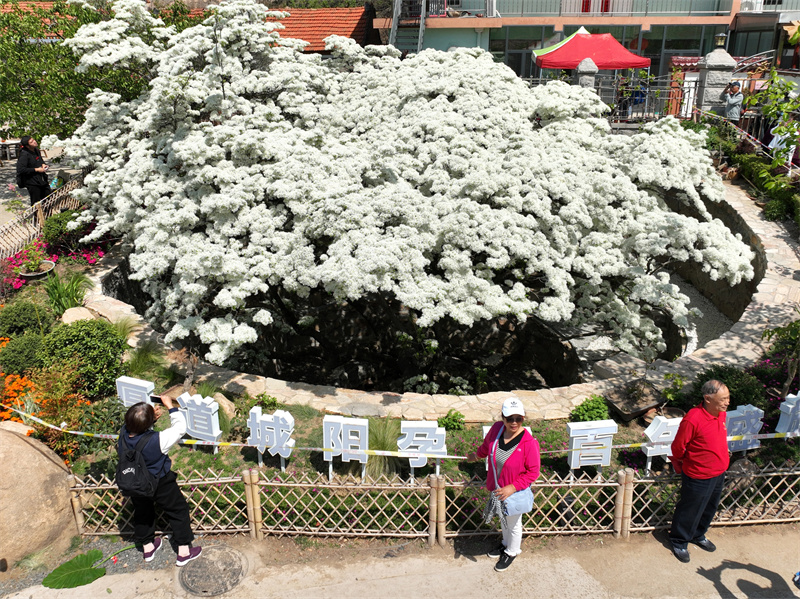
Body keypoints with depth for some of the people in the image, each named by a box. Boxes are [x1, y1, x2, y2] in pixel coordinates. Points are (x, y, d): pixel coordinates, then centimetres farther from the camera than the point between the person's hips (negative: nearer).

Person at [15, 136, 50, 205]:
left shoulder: (36, 150, 6)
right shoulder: (24, 154, -19)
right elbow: (20, 169, -24)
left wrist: (43, 164, 4)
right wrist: (36, 170, -21)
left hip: (42, 179, 8)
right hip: (32, 182, -8)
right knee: (36, 203, 0)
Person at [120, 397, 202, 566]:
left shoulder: (124, 434, -22)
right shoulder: (157, 441, -38)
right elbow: (180, 427, -25)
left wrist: (152, 418, -13)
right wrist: (170, 406, -20)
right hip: (160, 484, -5)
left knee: (142, 513, 28)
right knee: (178, 510, 16)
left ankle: (147, 547, 48)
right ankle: (184, 552, 25)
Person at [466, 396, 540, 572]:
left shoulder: (529, 443, -31)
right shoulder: (497, 428, -17)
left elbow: (533, 473, -20)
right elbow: (487, 445, 7)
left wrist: (512, 488, -27)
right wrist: (477, 455, 25)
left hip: (515, 492, -5)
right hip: (497, 489, 5)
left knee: (513, 524, 22)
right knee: (503, 519, 31)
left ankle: (512, 552, 50)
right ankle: (506, 544, 59)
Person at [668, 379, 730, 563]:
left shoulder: (721, 413, -7)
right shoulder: (693, 420, -32)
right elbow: (678, 447, -18)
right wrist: (682, 464, -1)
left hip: (718, 473, 7)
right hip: (698, 476, -7)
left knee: (709, 509, 25)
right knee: (690, 511, 11)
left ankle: (698, 535, 49)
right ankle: (679, 542, 34)